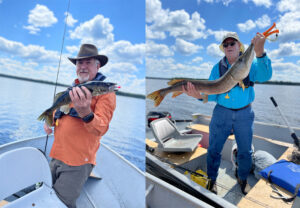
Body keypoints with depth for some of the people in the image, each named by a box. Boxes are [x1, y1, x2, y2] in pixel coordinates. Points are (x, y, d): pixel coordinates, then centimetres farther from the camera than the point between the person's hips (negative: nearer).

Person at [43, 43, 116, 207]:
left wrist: (86, 113, -44)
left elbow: (101, 130, -25)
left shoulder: (105, 91, -13)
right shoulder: (73, 88, 10)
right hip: (56, 156, 8)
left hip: (77, 163, -7)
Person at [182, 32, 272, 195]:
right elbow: (212, 94, -7)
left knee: (245, 151, 15)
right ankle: (211, 179, 29)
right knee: (214, 149, 7)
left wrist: (260, 53, -42)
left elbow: (264, 76, -25)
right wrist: (200, 96, -30)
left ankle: (243, 179, 41)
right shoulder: (218, 67, -1)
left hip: (244, 114, 1)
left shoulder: (250, 63, -3)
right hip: (222, 113, 0)